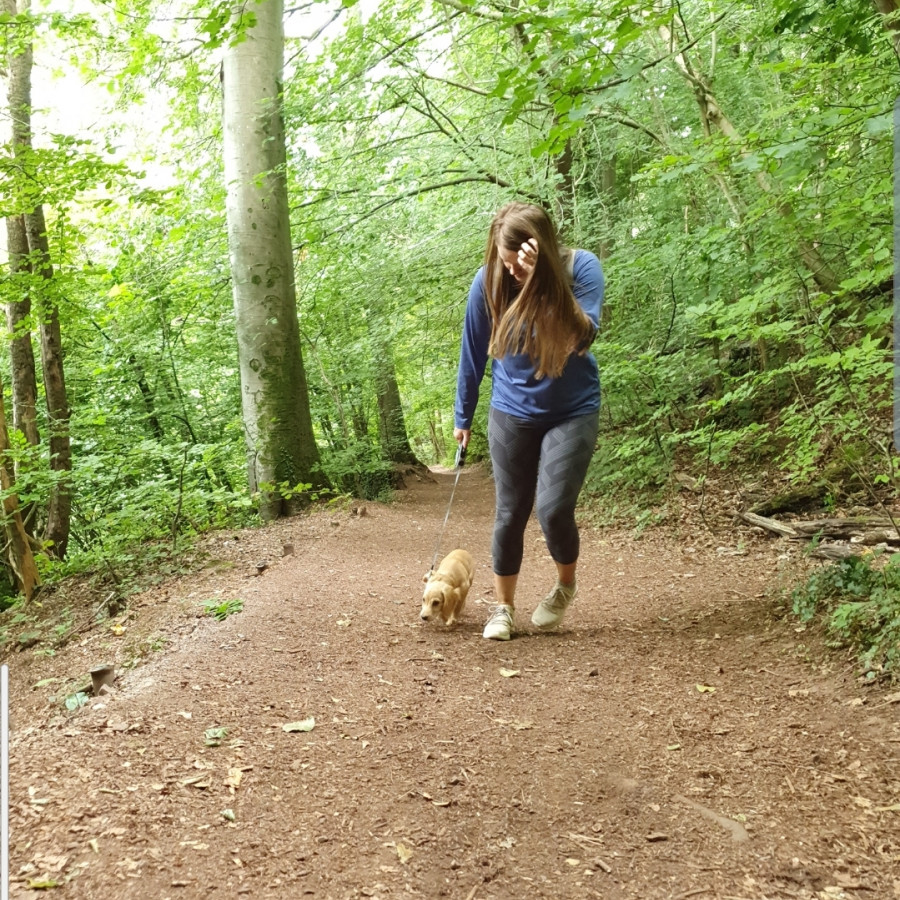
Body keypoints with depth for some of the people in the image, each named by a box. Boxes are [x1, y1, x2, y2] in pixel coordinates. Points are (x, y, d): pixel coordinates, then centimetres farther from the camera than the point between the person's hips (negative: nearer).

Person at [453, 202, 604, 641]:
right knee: (510, 513, 5)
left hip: (572, 411, -2)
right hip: (512, 413, 2)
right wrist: (463, 417, 9)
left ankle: (565, 584, 18)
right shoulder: (489, 280, -13)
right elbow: (473, 353, 0)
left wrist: (546, 280, -39)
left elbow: (583, 338, -30)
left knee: (553, 509, -13)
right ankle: (503, 607, 24)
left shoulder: (581, 267, -18)